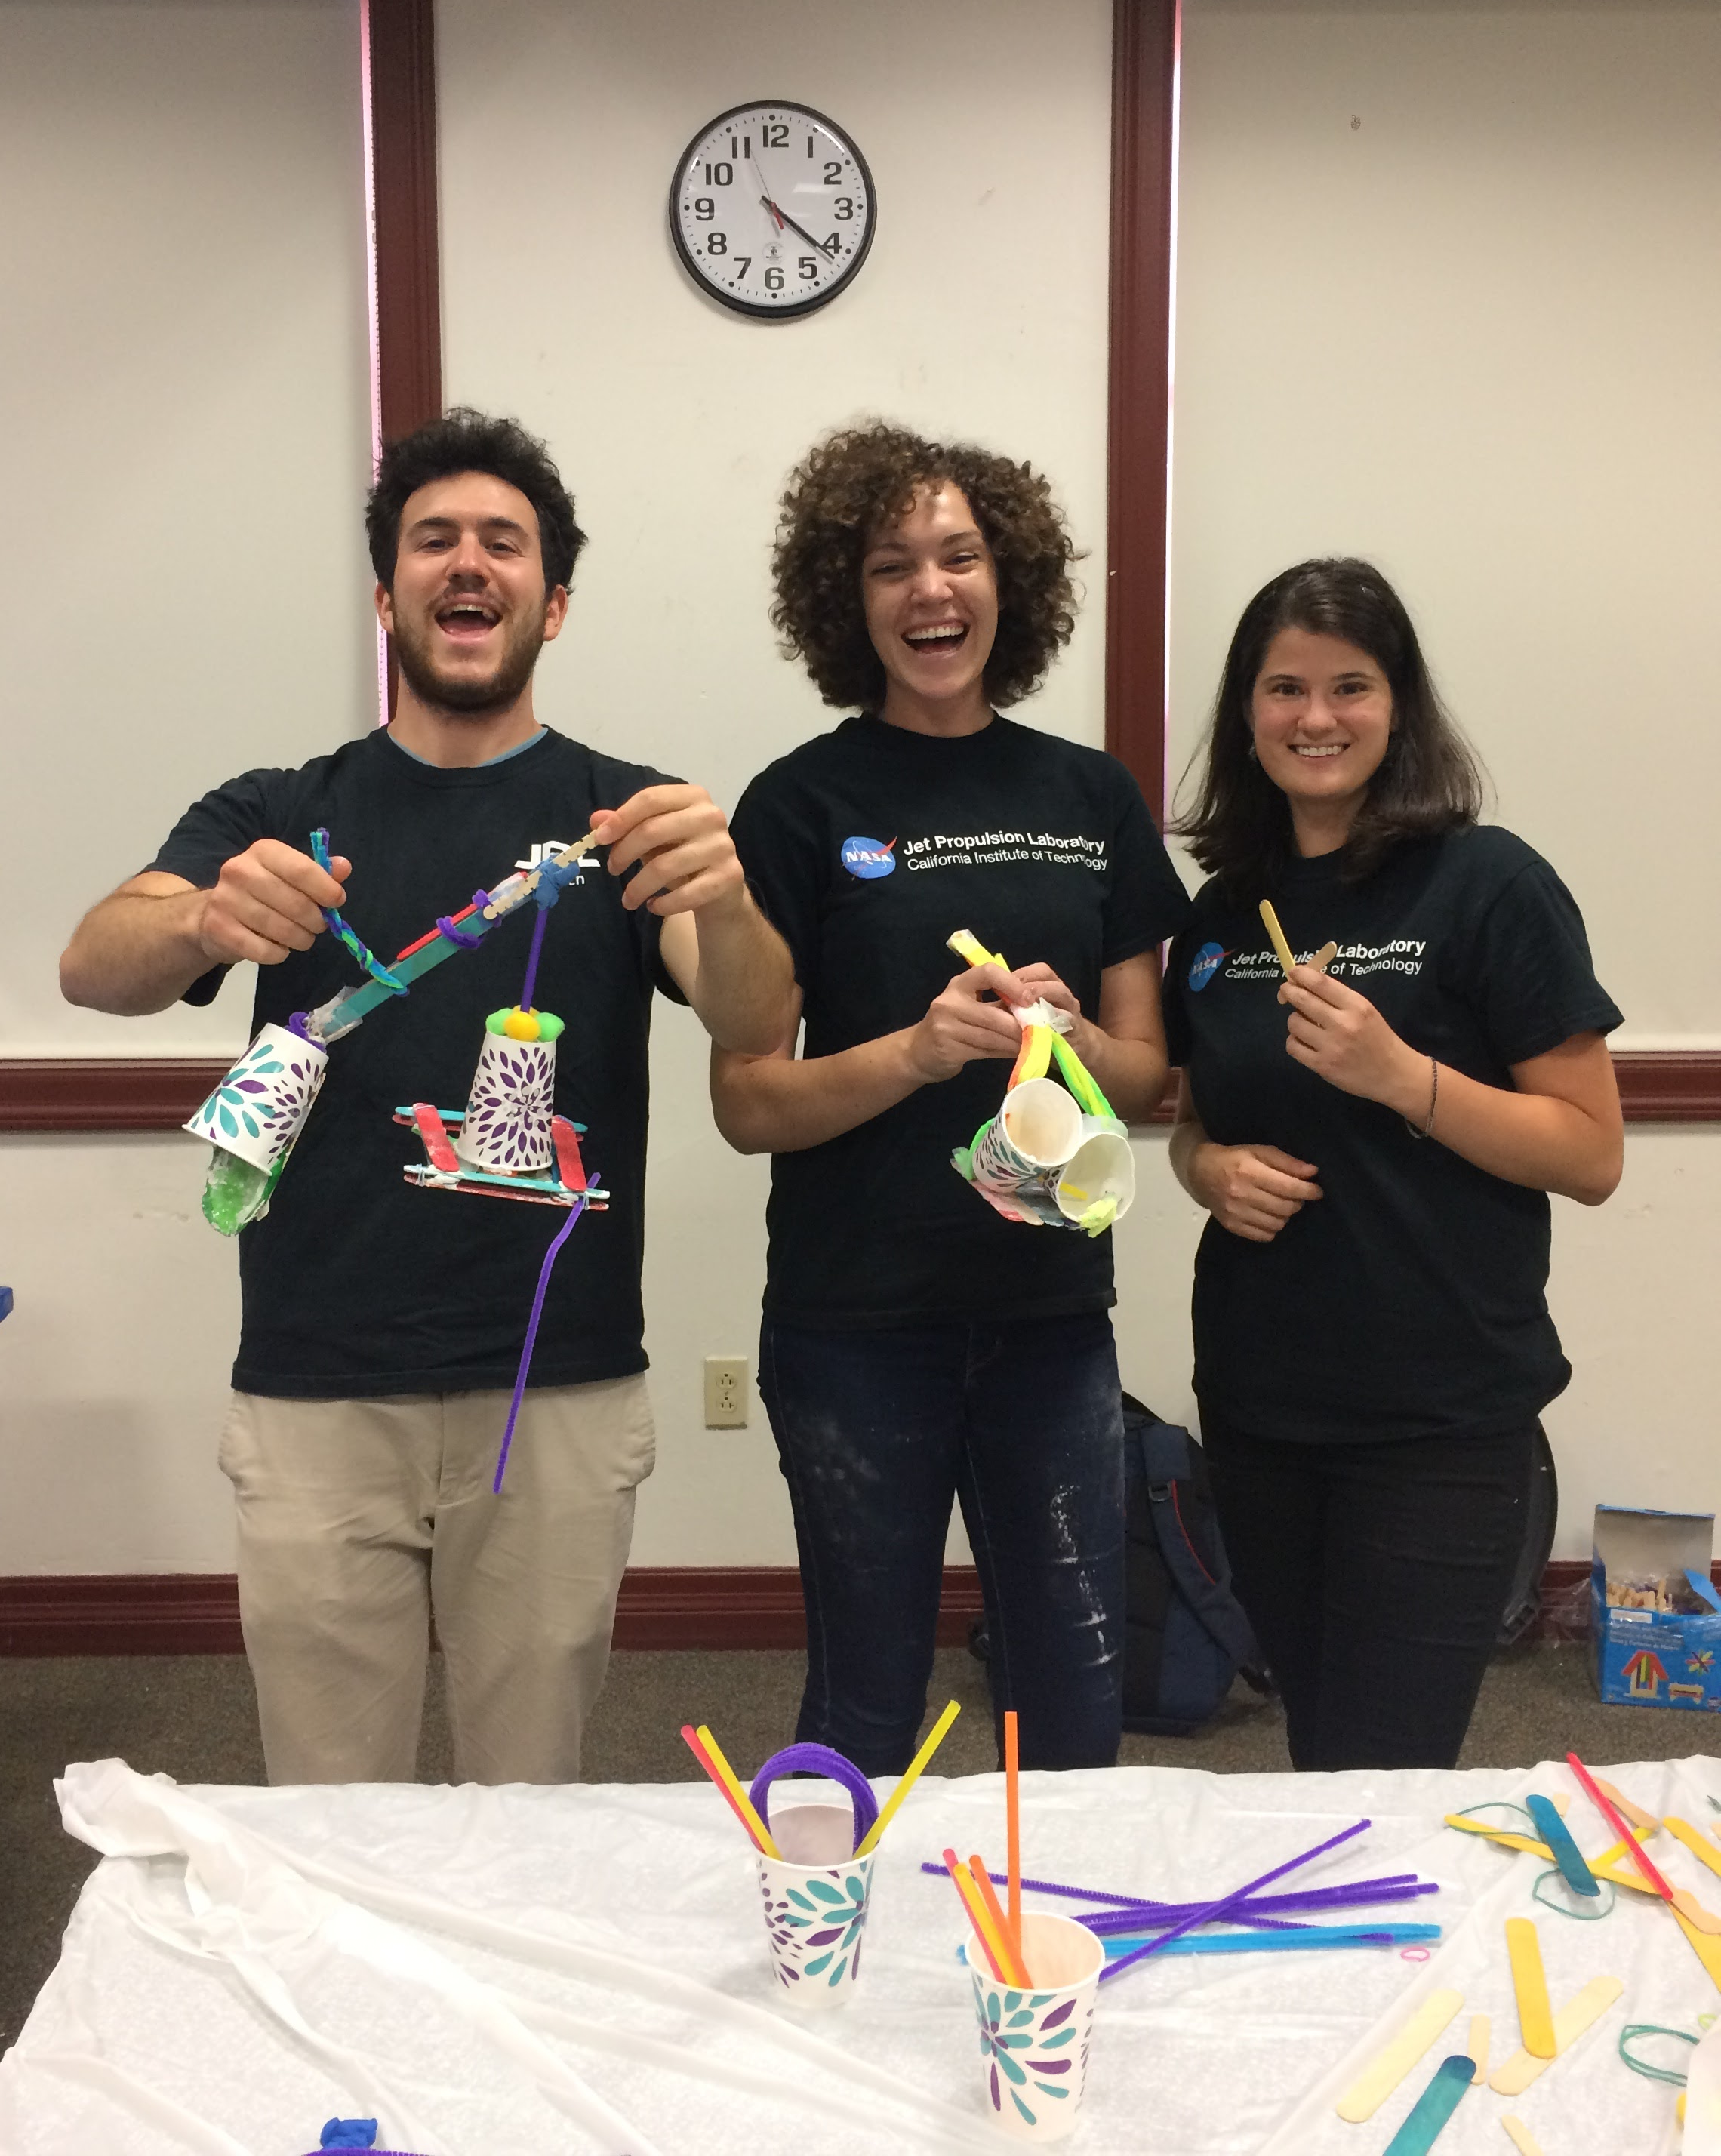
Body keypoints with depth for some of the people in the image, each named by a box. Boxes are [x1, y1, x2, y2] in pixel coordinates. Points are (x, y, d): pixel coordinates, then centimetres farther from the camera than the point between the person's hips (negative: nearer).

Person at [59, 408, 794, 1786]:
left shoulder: (629, 814, 4)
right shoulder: (277, 817, 7)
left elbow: (757, 1030, -10)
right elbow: (95, 967, -9)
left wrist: (724, 903, -33)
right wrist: (204, 921, -32)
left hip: (562, 1399, 0)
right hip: (317, 1399, 1)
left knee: (532, 1808, 12)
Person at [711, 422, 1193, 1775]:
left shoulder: (1093, 797, 5)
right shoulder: (803, 807, -5)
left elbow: (1148, 1076, 7)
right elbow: (747, 1103, -7)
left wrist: (1067, 1037, -14)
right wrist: (919, 1051, -22)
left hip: (1052, 1314, 3)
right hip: (858, 1324, -3)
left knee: (1079, 1701, 12)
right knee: (867, 1701, 12)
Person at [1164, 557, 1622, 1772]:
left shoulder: (1488, 885, -9)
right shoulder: (1226, 913, 7)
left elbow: (1592, 1155, -10)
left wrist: (1398, 1073, -23)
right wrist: (1215, 1171, -4)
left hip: (1442, 1421, -5)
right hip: (1259, 1406, 5)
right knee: (1317, 1760, 18)